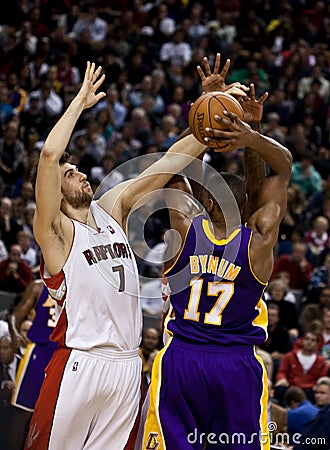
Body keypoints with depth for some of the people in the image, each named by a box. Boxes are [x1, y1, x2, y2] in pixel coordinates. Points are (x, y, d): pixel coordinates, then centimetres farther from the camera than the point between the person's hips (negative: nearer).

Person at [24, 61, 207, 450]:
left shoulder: (112, 208, 14)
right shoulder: (55, 230, -4)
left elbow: (171, 160, 11)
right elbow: (50, 154, -18)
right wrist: (81, 101, -8)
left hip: (127, 365, 6)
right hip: (78, 364, -6)